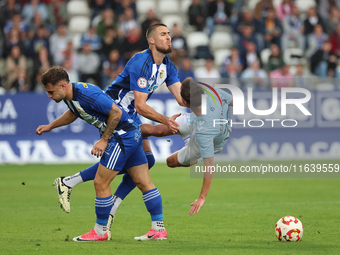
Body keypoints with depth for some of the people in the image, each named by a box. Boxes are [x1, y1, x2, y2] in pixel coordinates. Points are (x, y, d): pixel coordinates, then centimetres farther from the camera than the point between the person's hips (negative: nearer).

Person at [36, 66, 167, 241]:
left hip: (123, 134, -10)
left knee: (101, 183, -4)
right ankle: (159, 230, 11)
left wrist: (104, 140, -16)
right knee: (143, 182, 9)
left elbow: (116, 113, -23)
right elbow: (74, 112, 29)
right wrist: (50, 126, 25)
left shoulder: (86, 94, -25)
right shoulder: (70, 96, 5)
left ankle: (100, 231, 7)